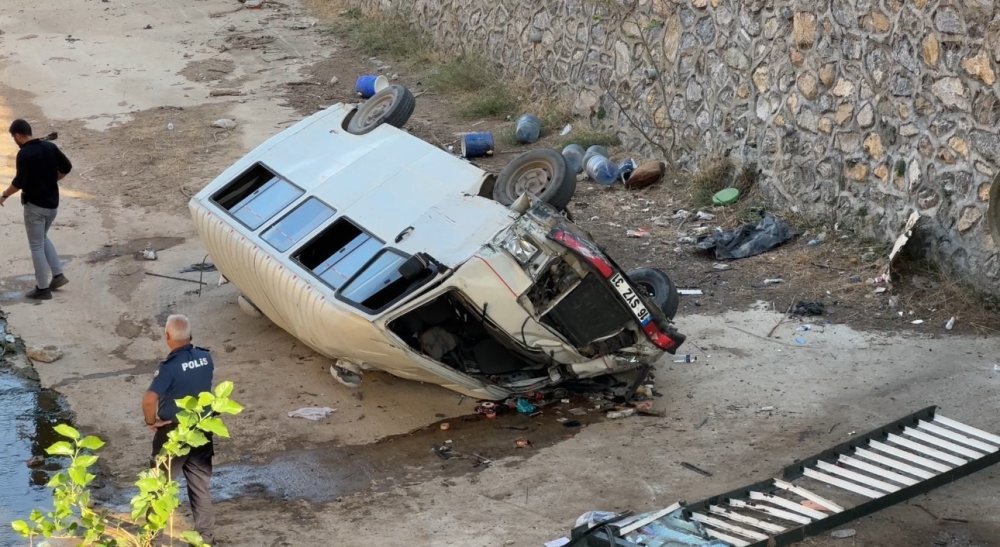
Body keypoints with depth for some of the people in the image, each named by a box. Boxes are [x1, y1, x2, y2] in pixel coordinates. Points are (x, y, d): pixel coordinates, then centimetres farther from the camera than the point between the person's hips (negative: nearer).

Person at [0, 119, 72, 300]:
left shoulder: (24, 154, -18)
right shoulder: (50, 147, 2)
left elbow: (19, 182, -22)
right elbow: (66, 167, 10)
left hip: (35, 205, -7)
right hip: (52, 203, 7)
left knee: (36, 246, 3)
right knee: (42, 238, 26)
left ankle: (42, 289, 8)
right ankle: (58, 275, 18)